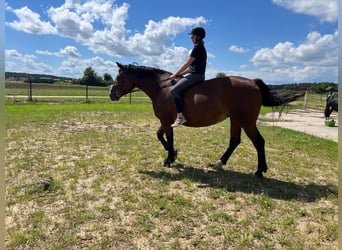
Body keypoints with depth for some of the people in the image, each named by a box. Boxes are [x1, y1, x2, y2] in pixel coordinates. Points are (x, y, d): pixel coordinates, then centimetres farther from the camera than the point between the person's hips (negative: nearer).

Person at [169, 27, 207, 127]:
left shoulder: (198, 47, -11)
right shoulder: (200, 48, 21)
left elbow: (187, 64, -14)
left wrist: (175, 75, -8)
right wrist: (179, 74, 16)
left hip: (195, 75, -11)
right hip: (195, 75, 11)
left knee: (174, 90, -22)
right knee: (177, 87, 23)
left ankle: (180, 116, -26)